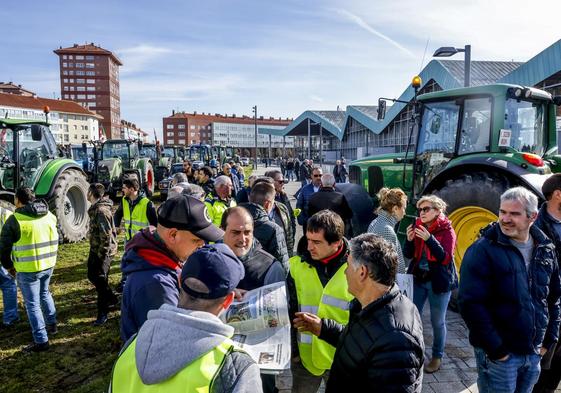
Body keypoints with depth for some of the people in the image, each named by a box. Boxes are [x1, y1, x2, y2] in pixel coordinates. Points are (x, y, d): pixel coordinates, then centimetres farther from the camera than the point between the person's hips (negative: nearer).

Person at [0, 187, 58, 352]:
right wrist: (49, 258, 18)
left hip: (28, 269, -6)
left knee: (32, 304, 5)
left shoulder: (15, 220, -13)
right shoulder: (49, 215, 4)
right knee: (44, 294, 28)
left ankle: (41, 340, 10)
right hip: (48, 265, 6)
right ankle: (52, 325, 39)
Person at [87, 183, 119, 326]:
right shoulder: (95, 208, 10)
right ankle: (111, 299, 35)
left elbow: (106, 235, -26)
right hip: (95, 249, 10)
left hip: (103, 251, -10)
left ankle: (103, 313, 11)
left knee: (100, 281, -1)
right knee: (92, 275, 20)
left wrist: (101, 254, -23)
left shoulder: (102, 210, -23)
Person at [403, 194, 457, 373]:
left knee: (437, 322, 7)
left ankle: (437, 356, 25)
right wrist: (409, 240, -18)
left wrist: (429, 239, -29)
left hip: (439, 281, -4)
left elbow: (446, 258, -18)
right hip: (418, 279, 4)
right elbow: (408, 255, 2)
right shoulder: (418, 226, 1)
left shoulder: (446, 230, -9)